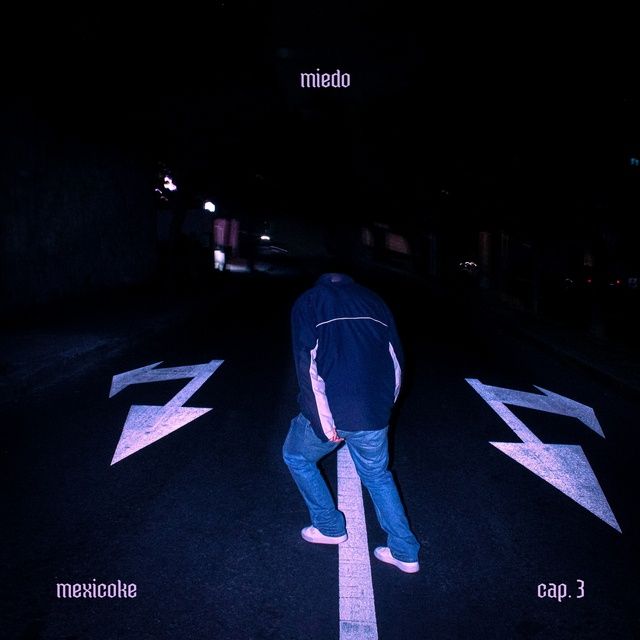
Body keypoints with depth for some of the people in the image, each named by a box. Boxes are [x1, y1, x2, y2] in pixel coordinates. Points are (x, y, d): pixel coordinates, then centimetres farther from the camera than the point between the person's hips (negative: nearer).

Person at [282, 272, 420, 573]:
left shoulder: (308, 302, 5)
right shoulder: (373, 300, 16)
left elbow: (308, 364, -10)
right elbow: (396, 362, 11)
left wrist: (324, 422, -10)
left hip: (331, 410, -4)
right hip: (373, 414, 4)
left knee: (296, 456, 25)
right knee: (378, 475, 25)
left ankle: (330, 527, 32)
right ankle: (405, 552, 28)